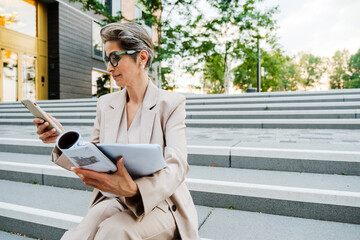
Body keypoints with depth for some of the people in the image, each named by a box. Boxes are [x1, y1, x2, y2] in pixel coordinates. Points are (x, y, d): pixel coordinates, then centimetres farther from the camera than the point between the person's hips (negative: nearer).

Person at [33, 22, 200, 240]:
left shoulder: (171, 103, -7)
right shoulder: (106, 104, 7)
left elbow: (177, 167, -18)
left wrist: (134, 189, -36)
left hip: (159, 203, -2)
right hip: (115, 200, 3)